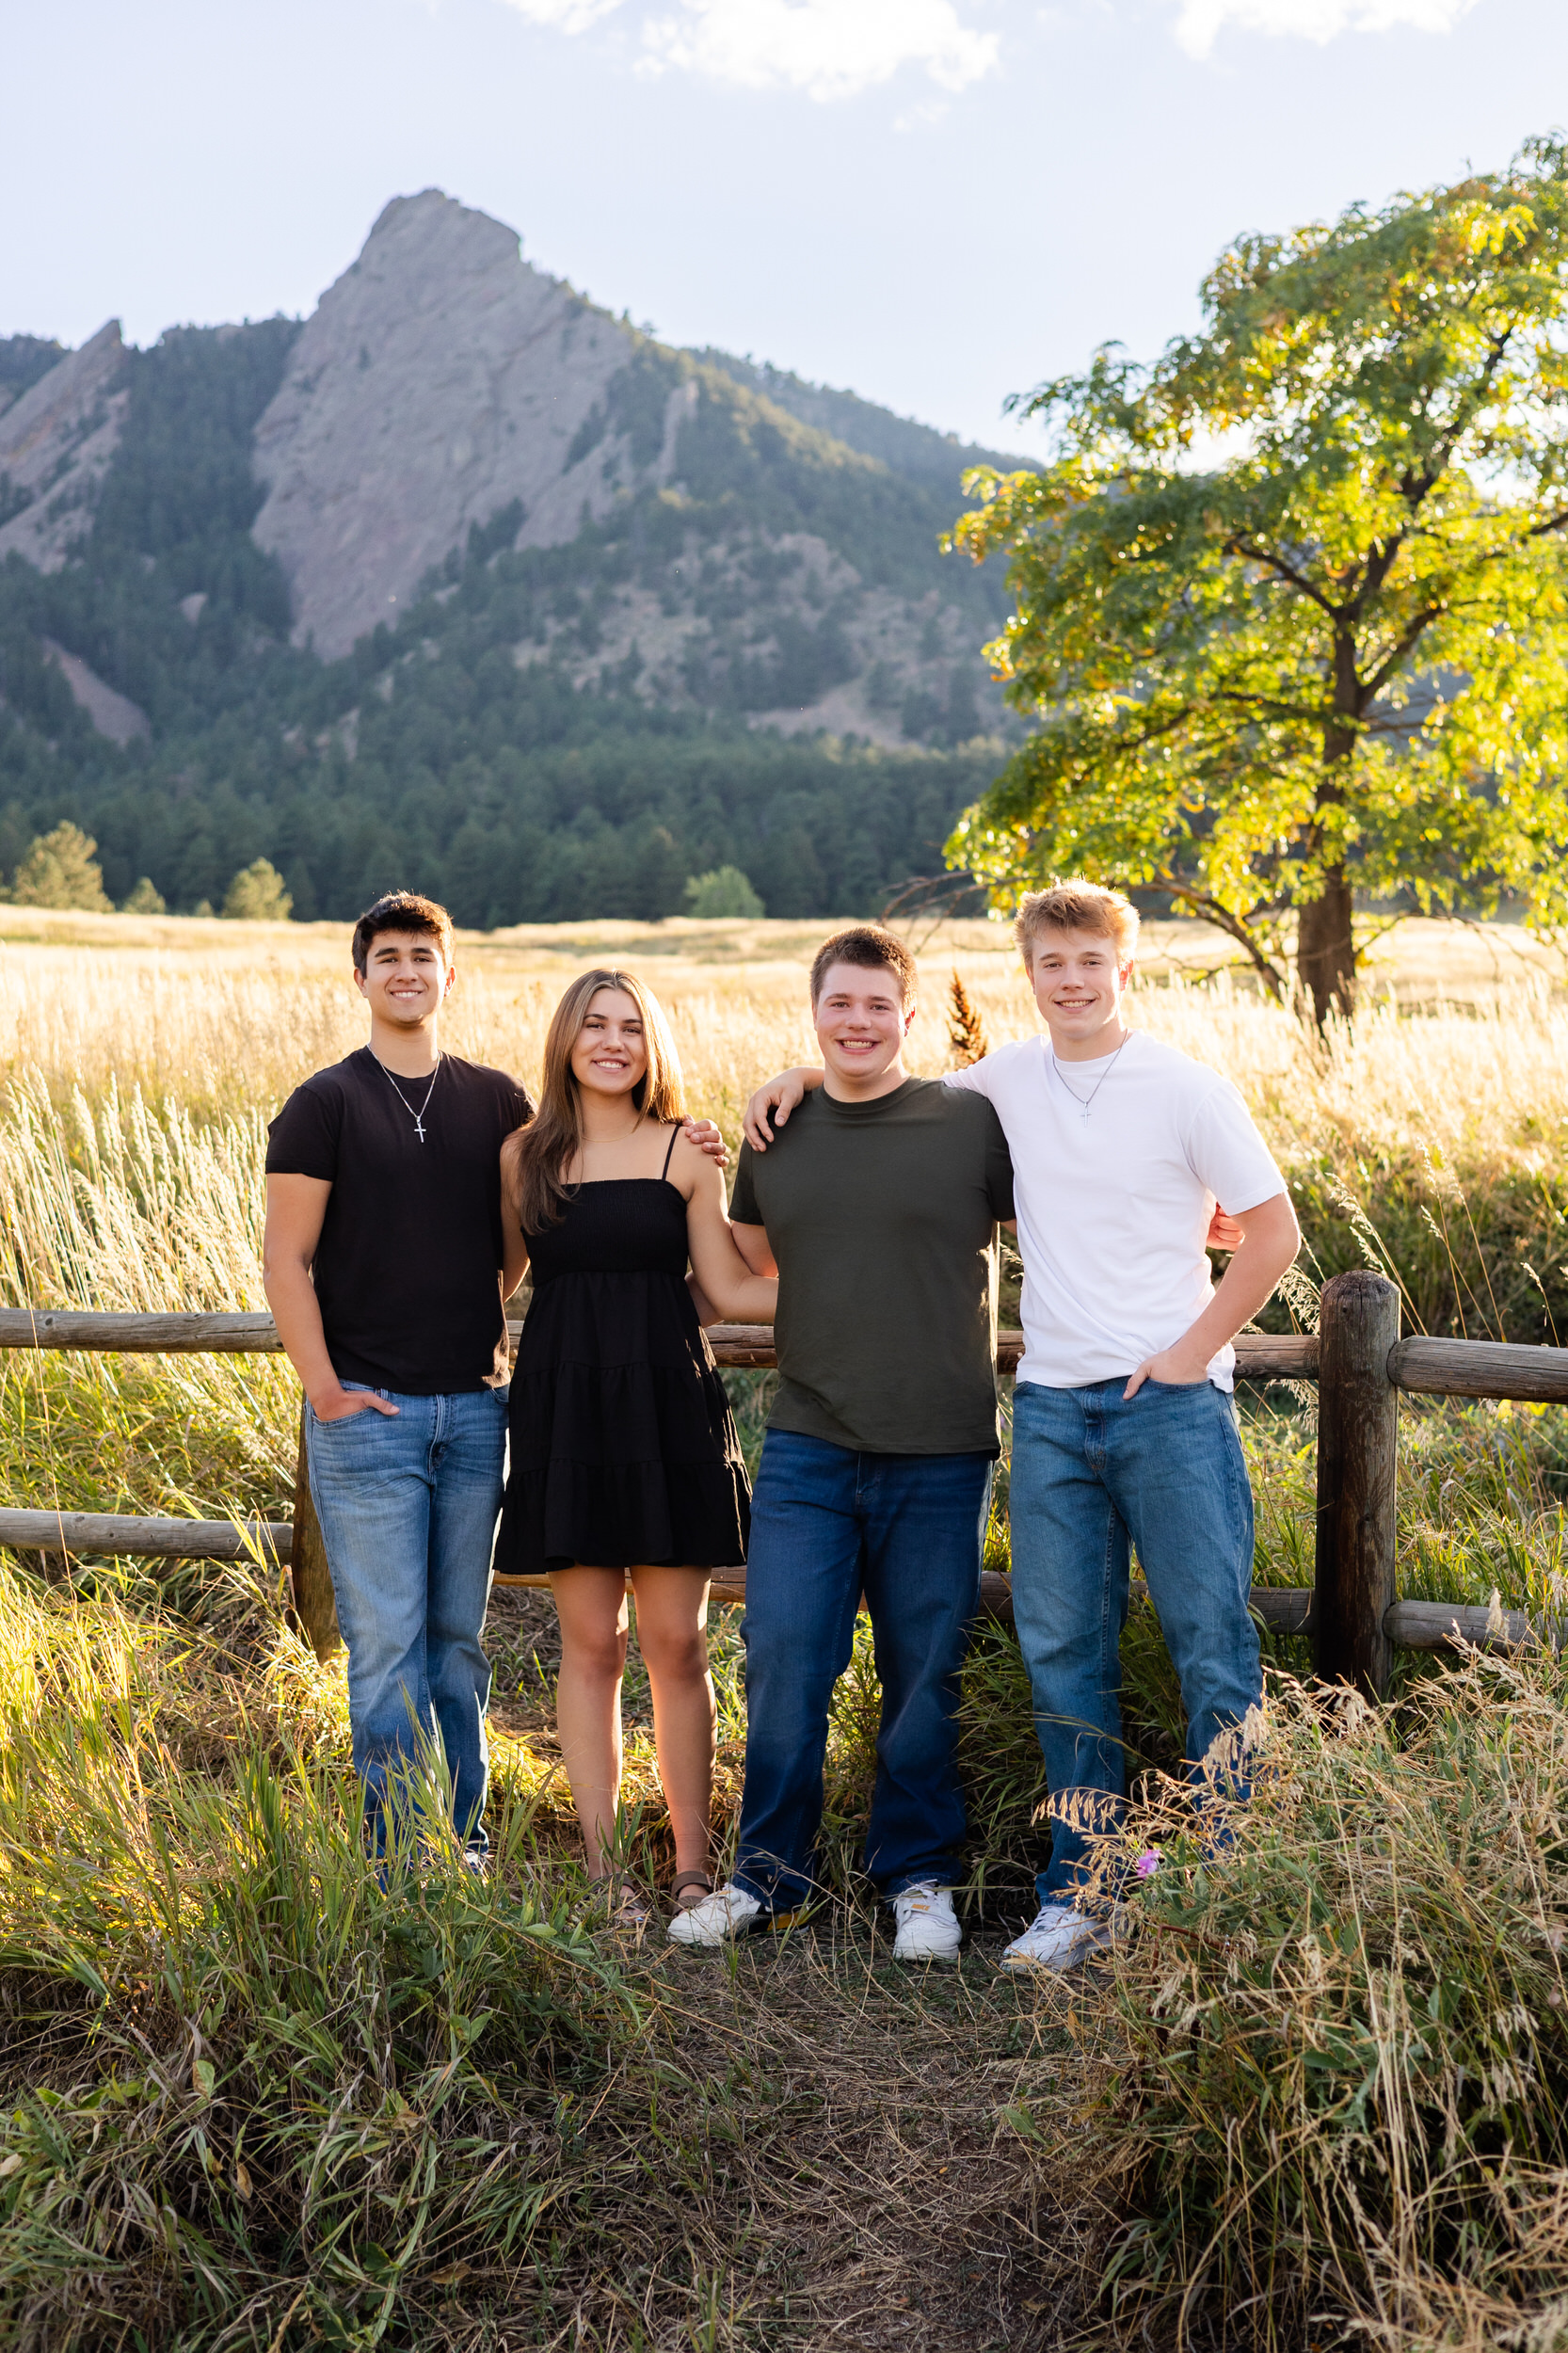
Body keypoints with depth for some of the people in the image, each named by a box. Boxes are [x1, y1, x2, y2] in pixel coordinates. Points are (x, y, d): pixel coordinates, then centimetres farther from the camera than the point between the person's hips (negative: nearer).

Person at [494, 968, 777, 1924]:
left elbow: (730, 1290, 3)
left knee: (677, 1644, 2)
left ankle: (693, 1865, 14)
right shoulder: (525, 1153, 8)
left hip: (668, 1407, -1)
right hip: (564, 1411, 1)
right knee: (591, 1643, 5)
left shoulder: (685, 1152, 4)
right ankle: (603, 1869, 15)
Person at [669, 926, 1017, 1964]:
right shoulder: (772, 1135, 8)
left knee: (925, 1677, 8)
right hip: (807, 1448, 2)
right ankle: (769, 1875, 21)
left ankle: (919, 1877, 27)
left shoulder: (973, 1123, -2)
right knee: (783, 1662, 2)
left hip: (940, 1456, -2)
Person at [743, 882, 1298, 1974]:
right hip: (1052, 1404, 4)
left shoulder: (1189, 1089, -4)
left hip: (1171, 1403, -4)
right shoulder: (1007, 1079, 8)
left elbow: (1275, 1231, -1)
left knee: (1213, 1647, 1)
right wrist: (807, 1077, 10)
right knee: (1064, 1651, 7)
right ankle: (1082, 1893, 19)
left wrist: (1192, 1349, -7)